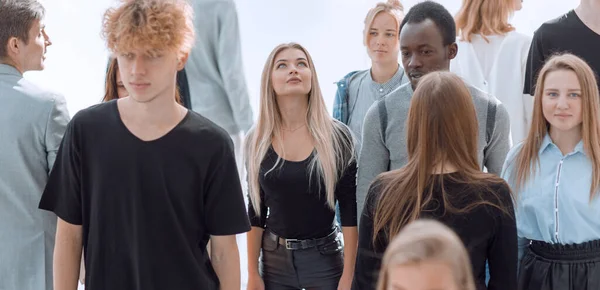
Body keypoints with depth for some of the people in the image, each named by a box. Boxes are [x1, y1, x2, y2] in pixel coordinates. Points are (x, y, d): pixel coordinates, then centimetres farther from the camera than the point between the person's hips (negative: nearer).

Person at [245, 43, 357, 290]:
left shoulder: (337, 136, -7)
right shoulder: (256, 141, -1)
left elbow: (350, 211, -6)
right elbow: (255, 213, 4)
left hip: (324, 258, -2)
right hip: (274, 259, 2)